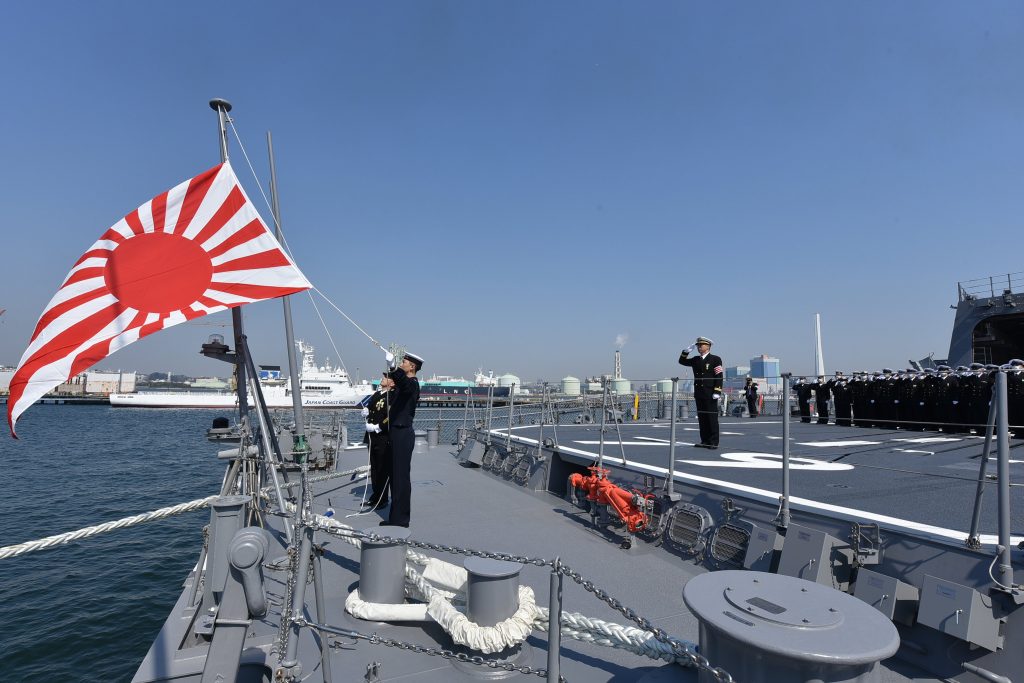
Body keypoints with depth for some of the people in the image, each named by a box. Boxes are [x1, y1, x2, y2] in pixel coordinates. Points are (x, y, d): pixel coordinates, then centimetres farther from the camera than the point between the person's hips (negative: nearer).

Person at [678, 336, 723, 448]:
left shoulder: (715, 359, -3)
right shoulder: (695, 360, 14)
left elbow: (719, 377, -8)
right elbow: (682, 361, 21)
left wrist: (717, 392, -16)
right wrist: (686, 351, 5)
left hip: (710, 394, -6)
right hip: (698, 394, 6)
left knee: (712, 418, -3)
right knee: (702, 418, 8)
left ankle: (714, 442, 2)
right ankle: (705, 441, 14)